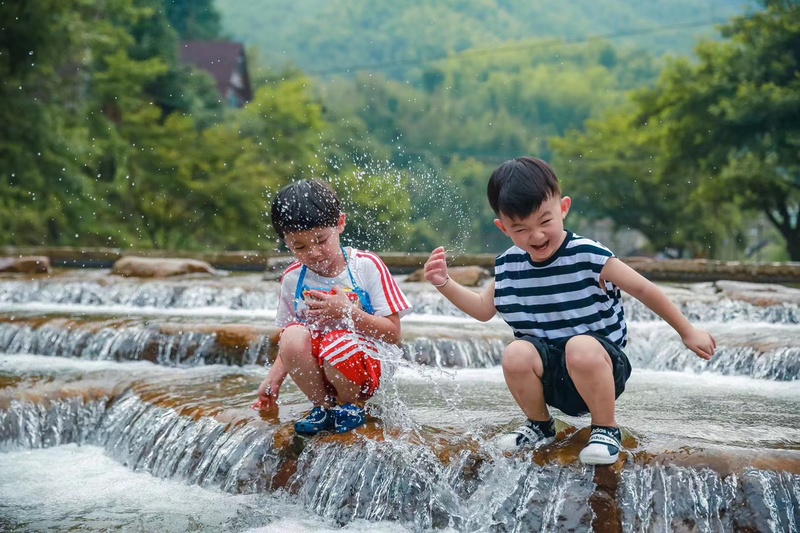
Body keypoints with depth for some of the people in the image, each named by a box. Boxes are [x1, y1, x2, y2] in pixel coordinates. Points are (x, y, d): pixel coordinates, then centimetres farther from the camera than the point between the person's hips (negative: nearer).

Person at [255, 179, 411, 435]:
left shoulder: (367, 266, -6)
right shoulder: (293, 279, 4)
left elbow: (393, 333, -7)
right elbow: (291, 345, 14)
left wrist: (347, 312, -18)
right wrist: (273, 379, -1)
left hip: (364, 369, -3)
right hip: (314, 373, 3)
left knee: (337, 345, -36)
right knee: (292, 335, -29)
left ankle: (350, 405, -3)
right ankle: (324, 407, -4)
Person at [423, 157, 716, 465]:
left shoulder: (589, 257, -14)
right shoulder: (508, 266, 0)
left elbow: (644, 290, -4)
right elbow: (483, 309, 17)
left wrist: (687, 332, 4)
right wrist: (444, 284, 2)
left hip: (599, 366, -4)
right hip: (549, 375, 4)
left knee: (582, 347, -37)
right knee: (516, 354, -27)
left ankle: (606, 430, -13)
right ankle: (539, 426, 2)